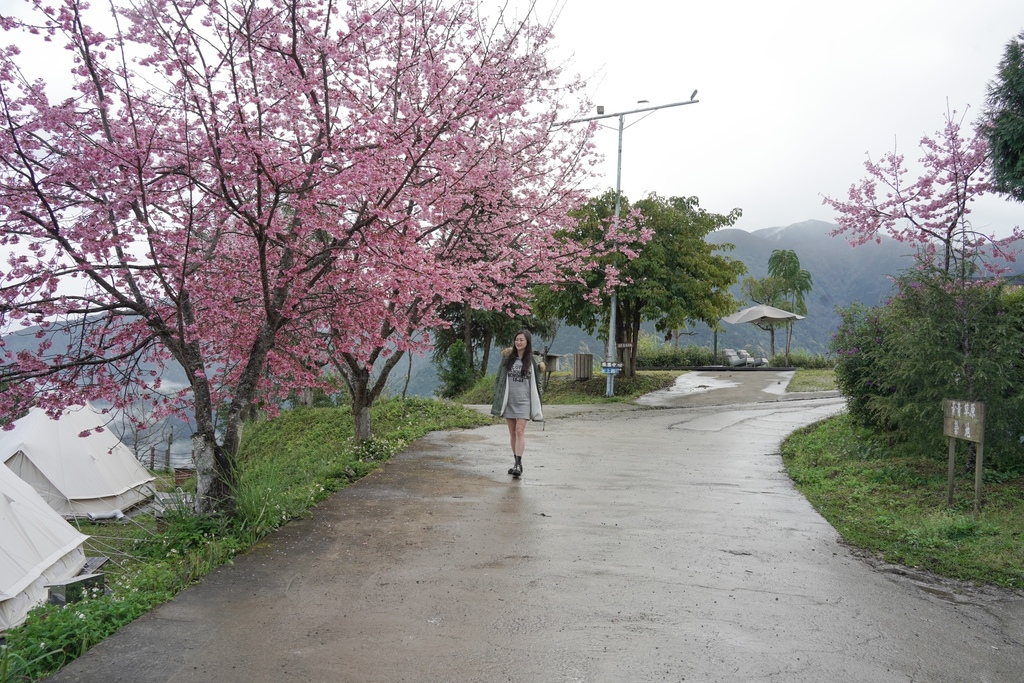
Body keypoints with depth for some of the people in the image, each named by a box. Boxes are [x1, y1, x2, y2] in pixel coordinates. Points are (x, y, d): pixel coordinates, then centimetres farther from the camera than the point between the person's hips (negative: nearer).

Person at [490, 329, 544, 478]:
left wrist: (538, 406, 7)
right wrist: (498, 398, 1)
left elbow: (535, 384, 8)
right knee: (512, 432, 9)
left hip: (523, 401, -2)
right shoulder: (507, 358, 4)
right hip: (508, 400, 2)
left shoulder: (531, 361, 3)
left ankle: (519, 464, -13)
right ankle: (516, 462, 19)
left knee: (520, 431, -12)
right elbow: (498, 378, 7)